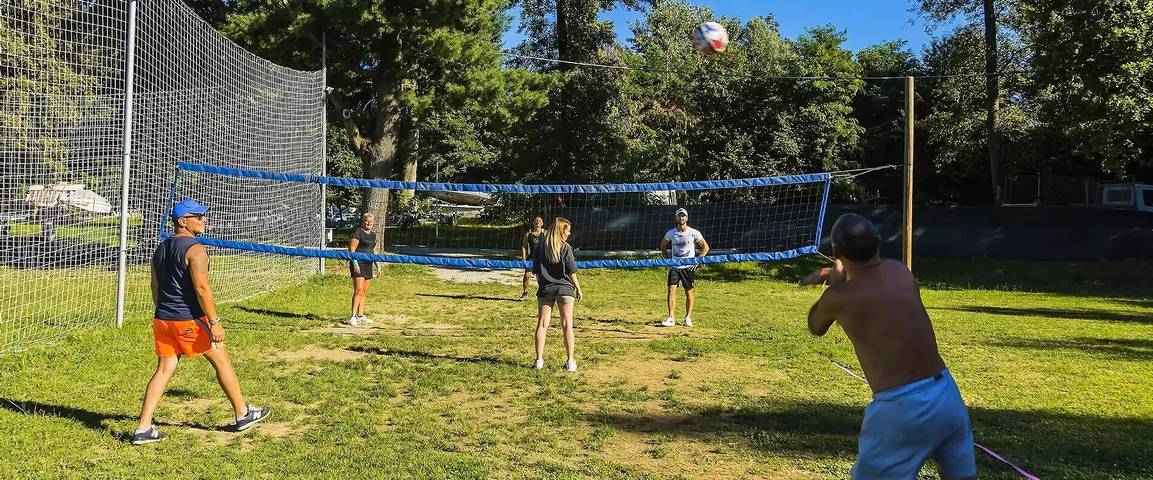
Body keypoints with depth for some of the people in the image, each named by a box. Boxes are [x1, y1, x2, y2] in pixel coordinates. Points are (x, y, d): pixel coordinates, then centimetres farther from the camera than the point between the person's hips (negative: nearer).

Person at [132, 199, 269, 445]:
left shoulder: (160, 249, 12)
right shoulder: (195, 250, -15)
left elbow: (156, 288, 18)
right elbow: (202, 289, -21)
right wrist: (214, 322, -19)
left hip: (163, 319, 8)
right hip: (190, 320, -7)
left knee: (164, 370, 9)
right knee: (222, 363, 7)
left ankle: (143, 428, 5)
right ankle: (243, 414, 17)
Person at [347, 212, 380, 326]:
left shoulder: (373, 234, 17)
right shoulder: (358, 232, -6)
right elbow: (352, 249, -11)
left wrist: (377, 265, 20)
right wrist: (355, 264, -19)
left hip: (368, 265, 8)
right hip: (358, 264, -8)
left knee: (364, 292, 10)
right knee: (358, 290, -14)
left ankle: (360, 316, 17)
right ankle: (353, 317, -15)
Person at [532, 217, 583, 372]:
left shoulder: (540, 249, 4)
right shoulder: (566, 249, -6)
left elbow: (536, 272, 6)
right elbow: (571, 272, -6)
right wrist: (578, 288, 4)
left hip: (545, 289, 2)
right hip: (564, 289, -2)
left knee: (542, 324, 6)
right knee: (567, 325, 4)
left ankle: (539, 360, 4)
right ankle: (570, 361, 6)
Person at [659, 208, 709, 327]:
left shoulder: (693, 232, -4)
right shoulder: (671, 233, 3)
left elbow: (705, 247, 2)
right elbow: (663, 245, 21)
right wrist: (667, 259, 10)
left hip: (689, 267, -1)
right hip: (674, 266, 2)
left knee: (689, 292, 5)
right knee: (671, 290, -10)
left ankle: (688, 317, 19)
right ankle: (671, 318, -9)